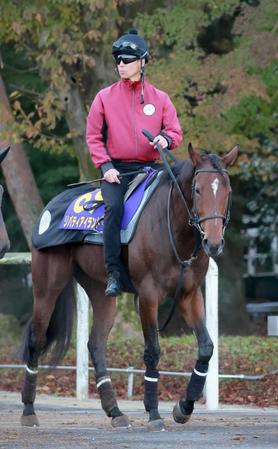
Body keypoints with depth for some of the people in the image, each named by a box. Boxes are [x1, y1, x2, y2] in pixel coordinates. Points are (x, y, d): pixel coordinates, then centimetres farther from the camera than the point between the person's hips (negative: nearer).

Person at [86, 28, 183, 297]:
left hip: (149, 167, 2)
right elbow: (93, 136, 6)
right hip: (116, 170, -2)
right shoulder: (105, 97, 7)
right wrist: (105, 166, -8)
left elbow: (175, 132, 9)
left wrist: (166, 139, -16)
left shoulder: (159, 98, 10)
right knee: (113, 207, -28)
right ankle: (113, 274, -25)